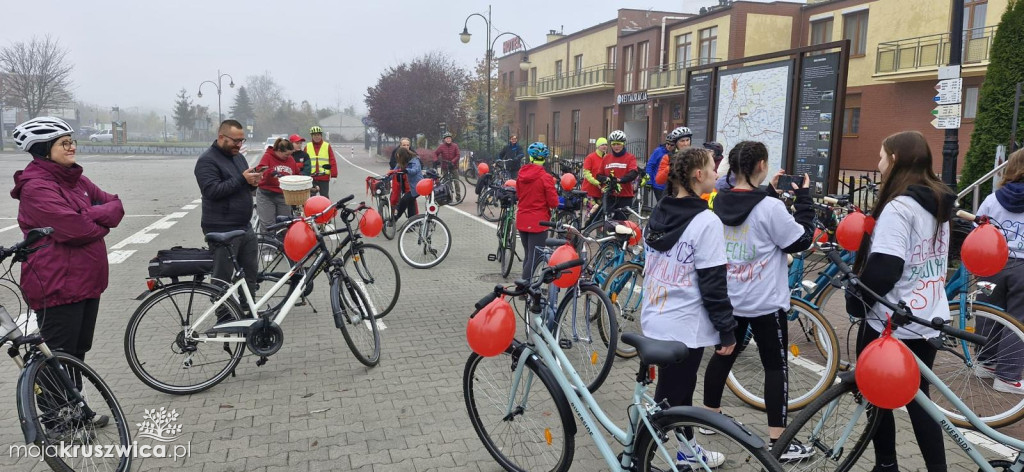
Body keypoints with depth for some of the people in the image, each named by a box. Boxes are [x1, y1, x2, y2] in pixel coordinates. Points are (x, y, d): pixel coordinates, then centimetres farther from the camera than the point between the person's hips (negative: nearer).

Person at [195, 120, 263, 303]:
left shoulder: (238, 156, 14)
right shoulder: (207, 160, -11)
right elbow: (212, 191, -22)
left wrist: (253, 182, -1)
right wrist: (242, 179, -25)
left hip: (245, 226, 8)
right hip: (222, 231, -8)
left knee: (251, 271, 13)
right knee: (222, 279, 0)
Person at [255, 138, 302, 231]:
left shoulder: (291, 160, 9)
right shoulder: (268, 156, -5)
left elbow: (297, 176, 18)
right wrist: (271, 172, -38)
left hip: (284, 196, 5)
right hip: (267, 196, -4)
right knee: (268, 226, -8)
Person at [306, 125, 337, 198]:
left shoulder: (327, 146, 2)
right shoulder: (307, 147, 6)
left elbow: (332, 161, 0)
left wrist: (334, 175, -5)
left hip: (324, 178, -2)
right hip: (311, 177, 2)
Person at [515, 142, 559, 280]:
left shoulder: (521, 174, 2)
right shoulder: (545, 177, -15)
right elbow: (553, 203, -12)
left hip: (522, 220, 6)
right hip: (538, 222, -6)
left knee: (527, 255, 19)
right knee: (533, 258, -2)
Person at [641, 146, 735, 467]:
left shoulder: (658, 213, 6)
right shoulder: (705, 221, -18)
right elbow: (713, 283, -18)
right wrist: (727, 330, -10)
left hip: (654, 319, 8)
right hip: (684, 326, -8)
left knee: (681, 388, 22)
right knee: (668, 400, 3)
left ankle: (688, 451, 37)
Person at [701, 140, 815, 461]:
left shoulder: (720, 203, 0)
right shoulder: (770, 207, -20)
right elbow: (802, 241, -11)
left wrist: (769, 192, 13)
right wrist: (804, 197, -6)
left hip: (728, 298, 7)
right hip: (765, 302, -6)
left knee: (723, 354, 19)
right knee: (776, 366, 4)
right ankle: (778, 441, 9)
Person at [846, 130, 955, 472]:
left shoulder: (898, 206, -20)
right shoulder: (939, 204, 8)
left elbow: (883, 269, -24)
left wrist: (855, 302, -10)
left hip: (891, 322, -8)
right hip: (929, 319, 8)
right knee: (918, 397, 17)